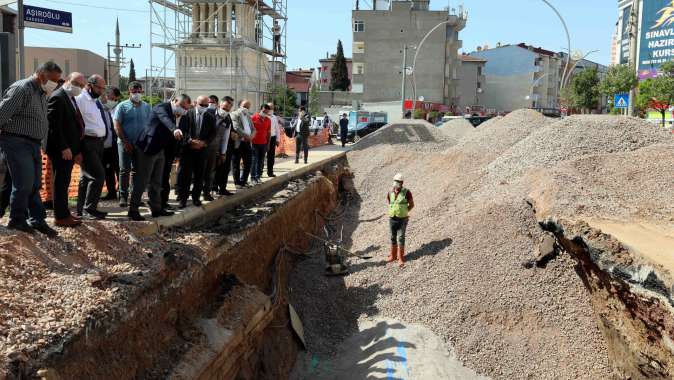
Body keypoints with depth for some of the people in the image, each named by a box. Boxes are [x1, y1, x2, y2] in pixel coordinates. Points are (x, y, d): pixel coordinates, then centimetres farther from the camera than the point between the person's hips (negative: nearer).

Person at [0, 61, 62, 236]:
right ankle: (17, 220, 10)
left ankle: (37, 220, 18)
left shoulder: (42, 93, 14)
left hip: (33, 144, 9)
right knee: (24, 184, -5)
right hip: (17, 143, -9)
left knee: (35, 185, 11)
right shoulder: (21, 89, -15)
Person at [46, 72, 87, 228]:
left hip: (69, 149, 9)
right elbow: (54, 125, -19)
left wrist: (77, 150, 13)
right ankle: (61, 217, 3)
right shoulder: (57, 97, -12)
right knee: (60, 183, -3)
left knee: (64, 183, 15)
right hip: (61, 150, -9)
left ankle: (64, 213, 23)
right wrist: (64, 148, -21)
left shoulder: (71, 98, 17)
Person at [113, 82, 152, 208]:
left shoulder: (147, 107, 8)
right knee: (125, 170, -1)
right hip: (126, 144, -2)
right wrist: (125, 142, -10)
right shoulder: (122, 106, 0)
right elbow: (117, 126, -4)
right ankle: (123, 196, 5)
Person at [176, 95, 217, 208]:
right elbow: (182, 129, -4)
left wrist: (204, 142, -10)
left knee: (199, 175, 6)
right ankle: (182, 198, 8)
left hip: (202, 149, 2)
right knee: (184, 174, -1)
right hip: (187, 148, -2)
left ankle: (196, 197, 18)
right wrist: (190, 140, -17)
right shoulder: (187, 114, 0)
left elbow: (213, 133, 5)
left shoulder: (210, 117, 7)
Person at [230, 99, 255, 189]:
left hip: (247, 142, 7)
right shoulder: (234, 114, -4)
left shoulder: (248, 116, 19)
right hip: (238, 143, -7)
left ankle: (243, 182, 22)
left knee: (248, 164, 9)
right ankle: (237, 183, 10)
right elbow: (236, 128, -17)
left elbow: (253, 129, 14)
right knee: (236, 164, 1)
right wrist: (246, 136, -19)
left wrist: (251, 136, -8)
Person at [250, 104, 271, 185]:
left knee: (261, 161, 6)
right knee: (254, 160, -2)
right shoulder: (254, 118, -6)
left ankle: (258, 176, 12)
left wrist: (268, 144, 9)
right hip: (254, 143, -4)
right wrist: (250, 141, -6)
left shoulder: (268, 120, 6)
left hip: (264, 144, 4)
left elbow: (268, 132, 11)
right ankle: (253, 178, 0)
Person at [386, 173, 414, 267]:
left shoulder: (406, 192, -13)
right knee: (393, 237, 12)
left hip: (402, 219, -4)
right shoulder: (390, 193, 0)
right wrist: (392, 211, 10)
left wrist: (404, 212, -4)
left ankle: (401, 258, 4)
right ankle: (393, 256, 25)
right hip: (392, 219, 4)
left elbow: (412, 204, -3)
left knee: (401, 238, -5)